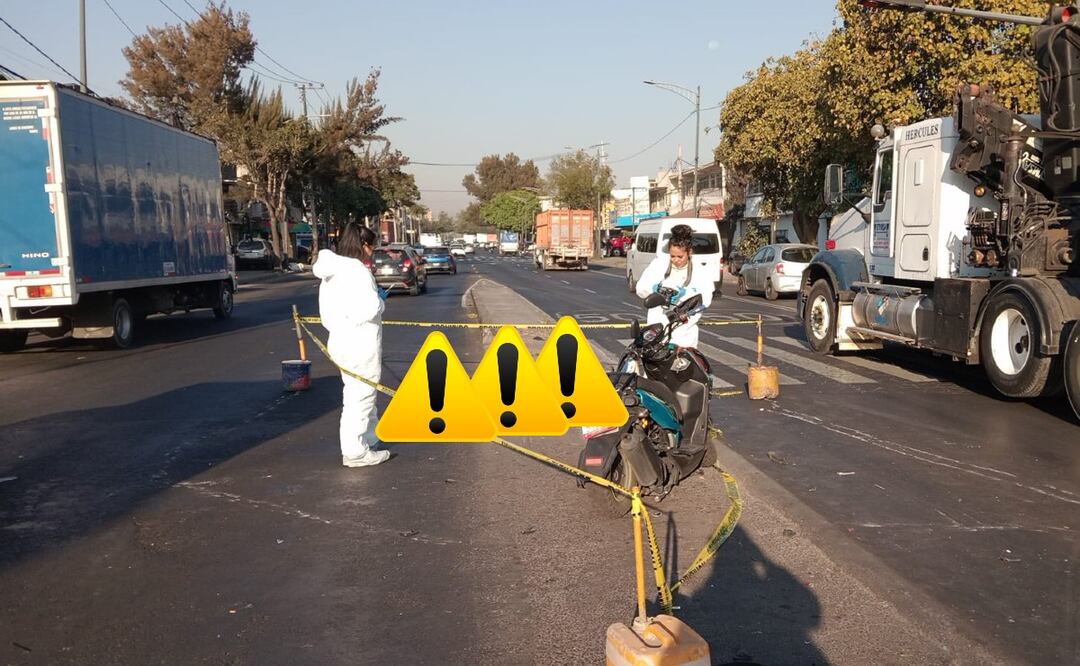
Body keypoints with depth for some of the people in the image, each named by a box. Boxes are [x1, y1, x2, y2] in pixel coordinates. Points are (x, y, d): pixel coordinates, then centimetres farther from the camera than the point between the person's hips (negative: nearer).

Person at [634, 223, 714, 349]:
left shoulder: (700, 271, 3)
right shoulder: (659, 264, 7)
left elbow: (705, 299, -7)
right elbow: (640, 288, 6)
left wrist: (685, 294, -25)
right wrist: (653, 288, -17)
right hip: (658, 324, 1)